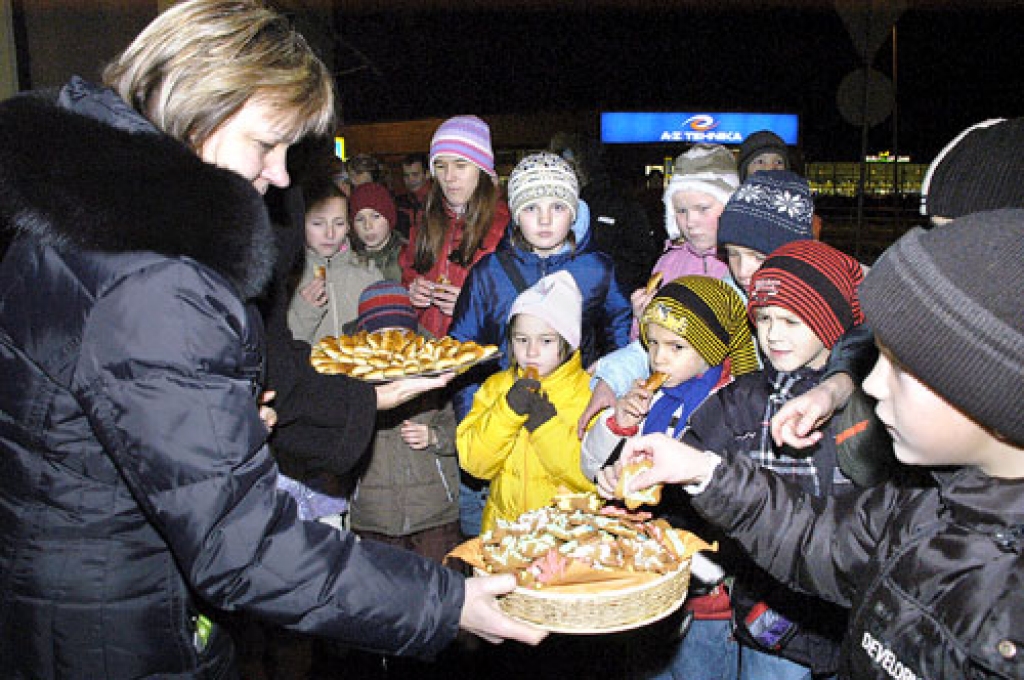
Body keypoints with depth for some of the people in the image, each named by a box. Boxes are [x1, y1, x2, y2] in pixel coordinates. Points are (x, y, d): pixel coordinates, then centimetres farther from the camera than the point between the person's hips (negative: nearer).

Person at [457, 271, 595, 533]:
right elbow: (474, 463, -1)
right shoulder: (496, 386, 9)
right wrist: (507, 410, -12)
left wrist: (546, 424, -16)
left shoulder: (590, 391, -1)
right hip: (503, 523, 2)